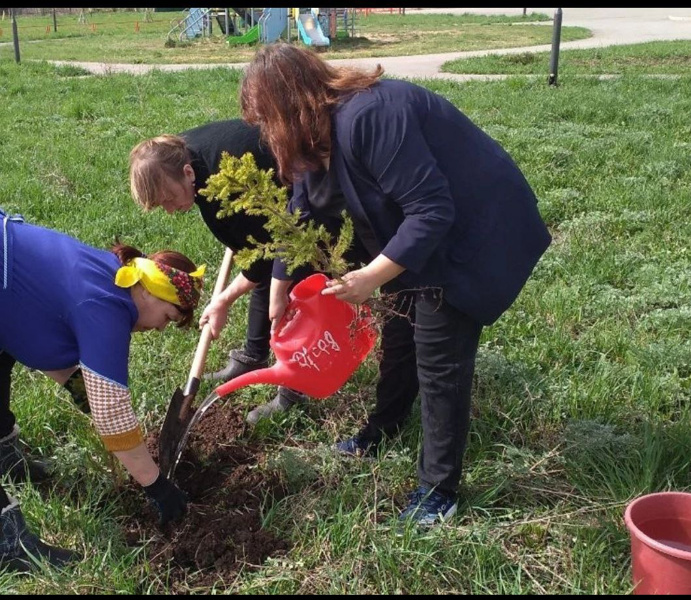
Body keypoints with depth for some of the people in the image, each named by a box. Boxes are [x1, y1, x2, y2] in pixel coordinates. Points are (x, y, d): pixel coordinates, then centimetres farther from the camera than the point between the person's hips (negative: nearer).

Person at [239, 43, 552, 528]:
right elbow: (303, 214, 11)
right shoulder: (324, 127, 1)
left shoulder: (365, 117, -30)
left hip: (479, 233, -10)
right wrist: (279, 290, 18)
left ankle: (439, 492, 11)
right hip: (424, 232, 10)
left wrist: (370, 278, -28)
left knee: (440, 360, -5)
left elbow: (432, 210, -31)